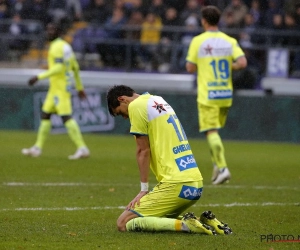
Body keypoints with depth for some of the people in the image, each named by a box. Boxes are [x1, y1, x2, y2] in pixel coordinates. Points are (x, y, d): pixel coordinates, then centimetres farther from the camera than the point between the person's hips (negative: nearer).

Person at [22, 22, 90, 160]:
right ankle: (37, 147, 17)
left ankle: (82, 148, -16)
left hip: (61, 88, -10)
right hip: (55, 88, 10)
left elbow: (59, 67, -25)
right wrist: (79, 87, 27)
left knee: (66, 117, -13)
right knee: (45, 114, 13)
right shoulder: (65, 46, 17)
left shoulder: (57, 47, -13)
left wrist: (39, 77, -25)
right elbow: (75, 67, 21)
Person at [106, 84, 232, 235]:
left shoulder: (136, 106, -4)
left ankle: (184, 225, -18)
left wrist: (144, 189, -1)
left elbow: (143, 151, -6)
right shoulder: (159, 100, 22)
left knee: (123, 223, -7)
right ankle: (204, 222, 6)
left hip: (177, 185, -9)